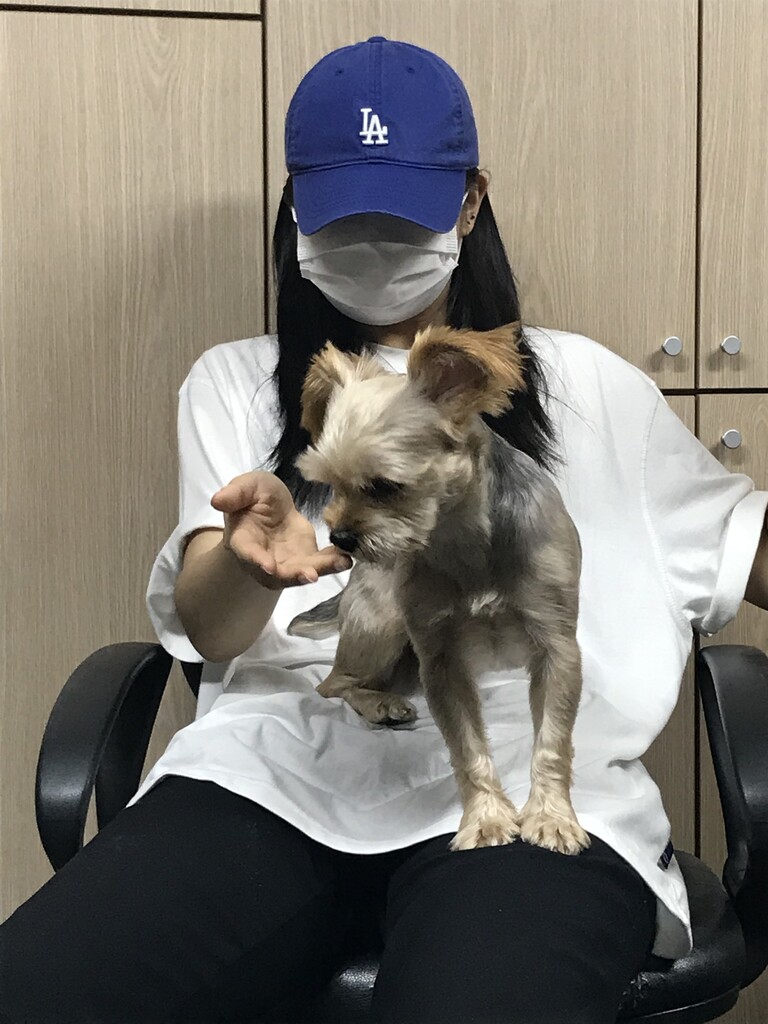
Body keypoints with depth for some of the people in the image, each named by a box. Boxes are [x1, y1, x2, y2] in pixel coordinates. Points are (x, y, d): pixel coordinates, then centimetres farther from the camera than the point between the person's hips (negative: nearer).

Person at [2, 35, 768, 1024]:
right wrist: (249, 560, -19)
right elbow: (206, 629, 6)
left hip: (523, 777, -1)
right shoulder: (236, 383, 21)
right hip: (273, 769, 2)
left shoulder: (581, 384, 22)